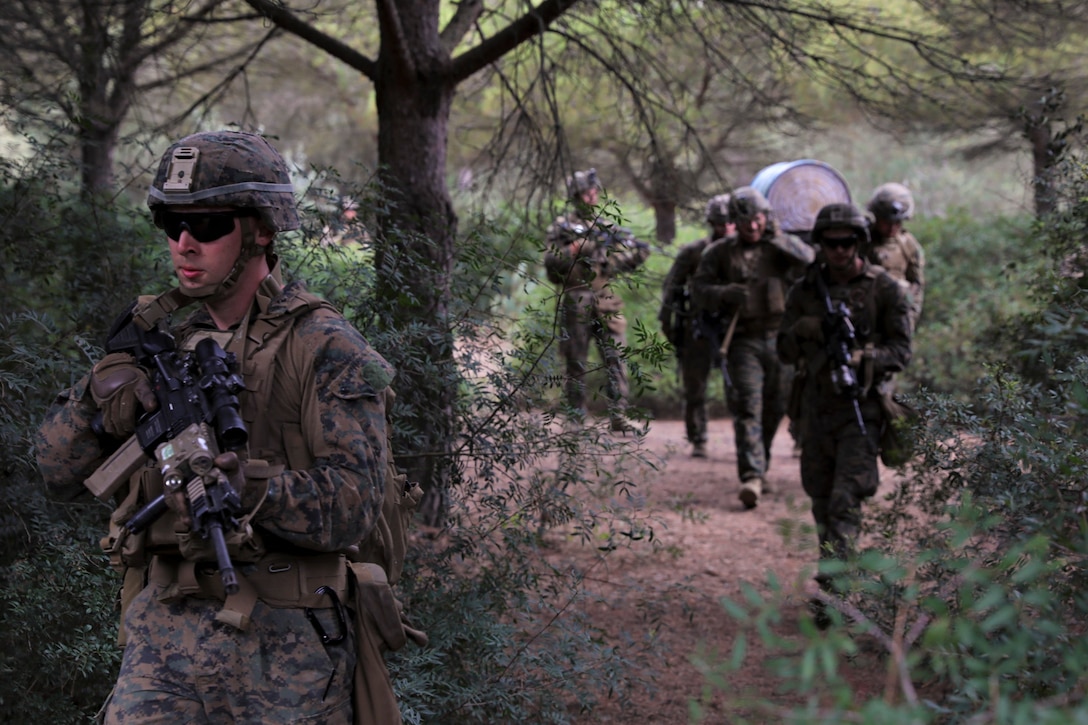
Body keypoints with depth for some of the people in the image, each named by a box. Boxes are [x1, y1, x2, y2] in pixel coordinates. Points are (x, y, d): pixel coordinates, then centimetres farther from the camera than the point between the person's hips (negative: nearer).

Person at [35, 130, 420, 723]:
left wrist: (253, 489, -33)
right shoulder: (160, 338, 9)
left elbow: (357, 504, -17)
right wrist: (103, 386, -10)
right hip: (164, 626, 4)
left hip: (285, 642, -4)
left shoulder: (324, 348, -8)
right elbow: (61, 473, 8)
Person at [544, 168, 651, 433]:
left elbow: (641, 249, 17)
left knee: (616, 358, -4)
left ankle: (619, 414, -4)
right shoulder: (562, 226, 4)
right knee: (576, 362, 3)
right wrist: (573, 250, -19)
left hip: (606, 300, 3)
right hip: (576, 300, -3)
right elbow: (551, 262, -5)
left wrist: (617, 264, 3)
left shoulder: (607, 226, 15)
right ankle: (576, 417, 11)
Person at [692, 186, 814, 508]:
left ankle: (759, 469, 30)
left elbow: (809, 259, -10)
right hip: (743, 340, -2)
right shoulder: (720, 252, 4)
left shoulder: (781, 247, 7)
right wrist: (726, 293, -15)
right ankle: (752, 476, -23)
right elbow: (698, 288, 3)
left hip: (780, 338, 2)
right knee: (748, 407, -15)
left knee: (774, 409, 11)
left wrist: (777, 237, -16)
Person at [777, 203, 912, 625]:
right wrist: (811, 330, -14)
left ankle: (832, 590, -17)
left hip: (862, 406, -5)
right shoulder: (805, 291, 9)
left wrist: (862, 359, -22)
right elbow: (785, 350, 7)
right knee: (822, 502, 11)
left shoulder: (885, 289, -1)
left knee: (845, 501, -14)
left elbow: (902, 350, -3)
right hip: (817, 406, 5)